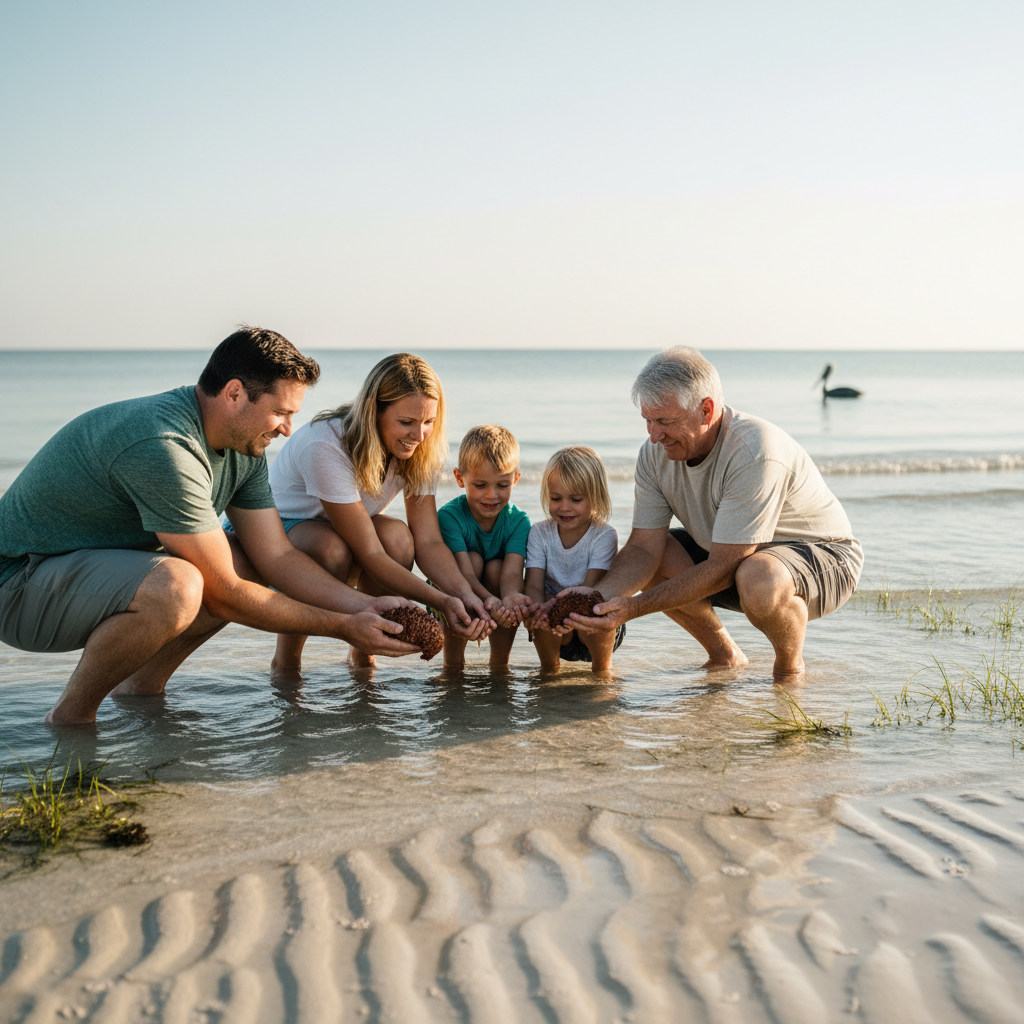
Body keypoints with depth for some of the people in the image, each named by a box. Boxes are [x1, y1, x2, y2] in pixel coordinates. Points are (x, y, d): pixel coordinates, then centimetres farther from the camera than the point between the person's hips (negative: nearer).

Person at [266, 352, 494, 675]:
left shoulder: (417, 449, -15)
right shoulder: (325, 446, -34)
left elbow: (428, 541, -18)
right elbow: (369, 554, -36)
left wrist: (464, 594, -38)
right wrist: (441, 602, -45)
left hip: (339, 529, 5)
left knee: (398, 537, -28)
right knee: (332, 549, -39)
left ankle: (362, 654, -5)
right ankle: (285, 661, -15)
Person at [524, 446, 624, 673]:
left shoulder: (604, 536, -14)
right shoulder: (539, 533, -4)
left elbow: (590, 588, -25)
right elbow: (534, 584, -15)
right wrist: (538, 608, -42)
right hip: (555, 632, 2)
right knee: (538, 609, -29)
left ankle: (602, 666, -3)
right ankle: (548, 666, -1)